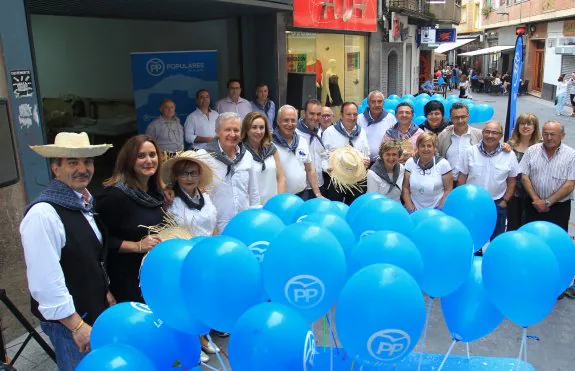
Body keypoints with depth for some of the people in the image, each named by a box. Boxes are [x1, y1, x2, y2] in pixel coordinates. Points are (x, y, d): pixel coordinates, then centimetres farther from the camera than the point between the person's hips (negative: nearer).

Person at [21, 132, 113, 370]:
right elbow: (45, 281, -28)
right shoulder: (43, 214, -25)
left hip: (95, 311, 8)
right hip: (69, 321, -8)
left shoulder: (84, 203, 4)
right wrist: (77, 325, -23)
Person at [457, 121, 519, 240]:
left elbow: (512, 181, 5)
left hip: (497, 205, 1)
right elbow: (462, 177, -2)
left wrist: (504, 201, -1)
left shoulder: (509, 155, -5)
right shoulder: (470, 152, -7)